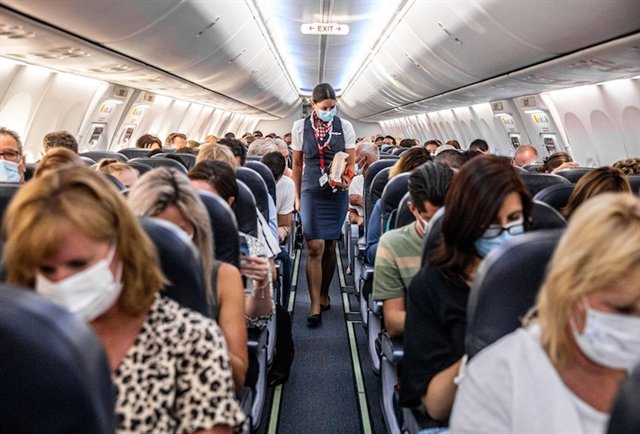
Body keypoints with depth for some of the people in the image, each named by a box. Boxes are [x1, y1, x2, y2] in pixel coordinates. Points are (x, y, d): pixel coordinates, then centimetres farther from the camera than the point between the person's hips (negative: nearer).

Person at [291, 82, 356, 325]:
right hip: (311, 192, -1)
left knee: (330, 246, 9)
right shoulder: (300, 127, 0)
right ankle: (315, 306, -4)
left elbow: (350, 163, 3)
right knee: (315, 247, -10)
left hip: (337, 193, 1)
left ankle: (324, 294, 29)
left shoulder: (345, 127, 0)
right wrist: (298, 195, 11)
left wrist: (346, 179, -18)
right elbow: (297, 164, 9)